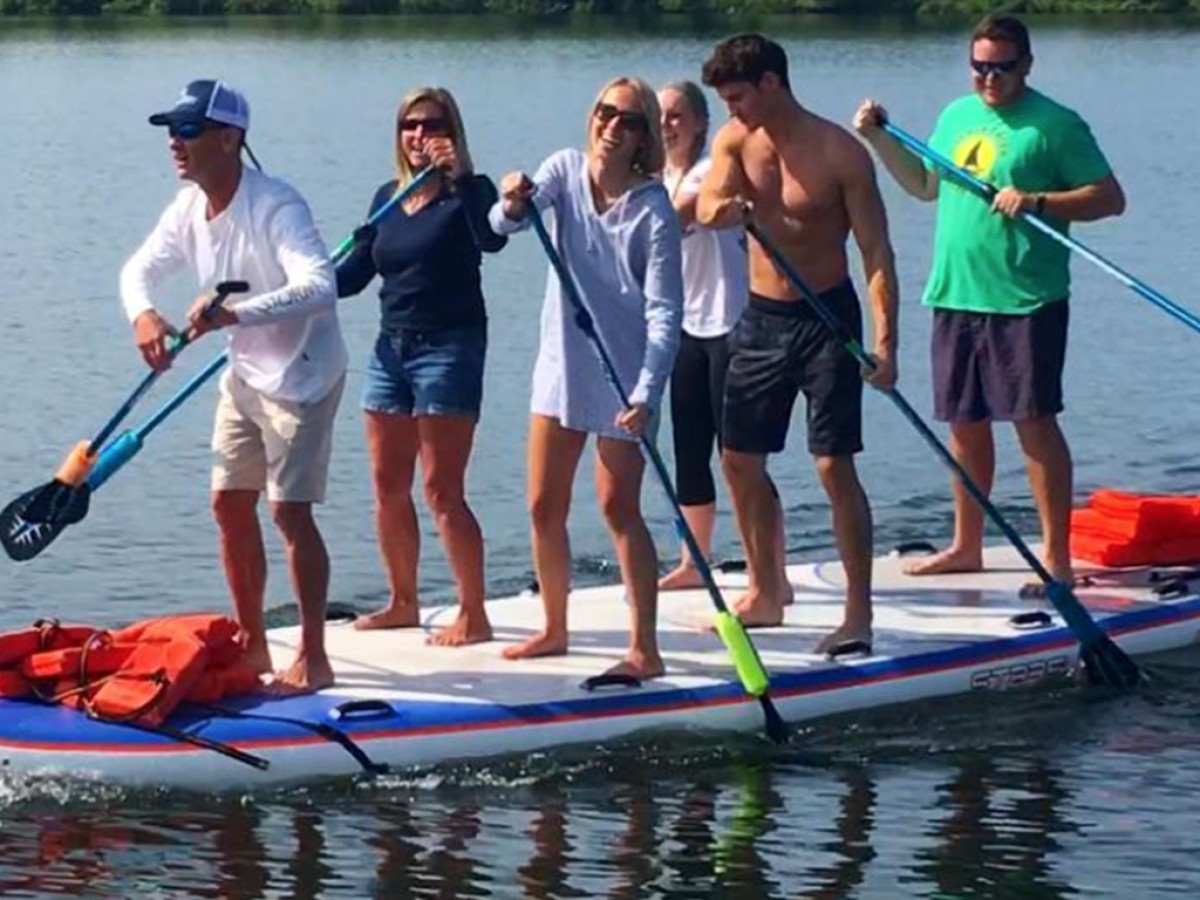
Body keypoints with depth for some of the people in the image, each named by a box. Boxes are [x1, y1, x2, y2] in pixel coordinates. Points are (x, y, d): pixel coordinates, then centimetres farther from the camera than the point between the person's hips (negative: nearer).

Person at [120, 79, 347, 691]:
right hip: (245, 375, 8)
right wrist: (143, 314, -14)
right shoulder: (190, 208, -1)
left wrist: (234, 314, -49)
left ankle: (313, 659, -3)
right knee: (230, 504, 10)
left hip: (301, 373, -8)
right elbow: (139, 269, 10)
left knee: (290, 510, -11)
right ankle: (252, 644, 23)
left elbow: (318, 287, -38)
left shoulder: (276, 206, -26)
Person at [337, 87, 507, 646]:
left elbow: (491, 238, -28)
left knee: (441, 489, -10)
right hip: (391, 347, 7)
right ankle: (403, 603, 25)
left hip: (448, 348, -7)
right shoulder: (388, 197, 12)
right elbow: (357, 271, 16)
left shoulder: (467, 192, -7)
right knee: (388, 486, 12)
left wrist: (460, 175, -35)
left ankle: (473, 615, -4)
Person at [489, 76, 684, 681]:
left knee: (619, 509, -4)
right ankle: (554, 629, 25)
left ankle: (645, 648, 1)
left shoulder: (653, 212, -15)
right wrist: (512, 205, -40)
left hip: (622, 375, -5)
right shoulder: (566, 170, -1)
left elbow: (664, 314, -18)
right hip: (562, 365, 5)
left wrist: (646, 396, -29)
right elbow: (505, 224, -16)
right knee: (544, 507, 10)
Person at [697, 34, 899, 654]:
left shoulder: (840, 153, -14)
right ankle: (767, 593, 26)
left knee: (835, 465, -10)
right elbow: (706, 203, -18)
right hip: (761, 317, 6)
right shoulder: (735, 141, 0)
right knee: (741, 459, 10)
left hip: (826, 318, -6)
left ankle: (858, 613, -5)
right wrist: (719, 207, -43)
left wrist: (884, 342, -23)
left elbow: (876, 252, -14)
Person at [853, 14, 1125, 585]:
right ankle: (966, 546, 24)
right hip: (955, 296, 7)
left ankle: (1056, 555, -3)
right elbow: (925, 185, 26)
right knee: (965, 422, 13)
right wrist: (880, 140, 15)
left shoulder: (1055, 125, -7)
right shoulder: (956, 116, 14)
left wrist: (1037, 201, -21)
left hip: (1026, 302, -6)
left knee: (1034, 421, -6)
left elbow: (1109, 197, -9)